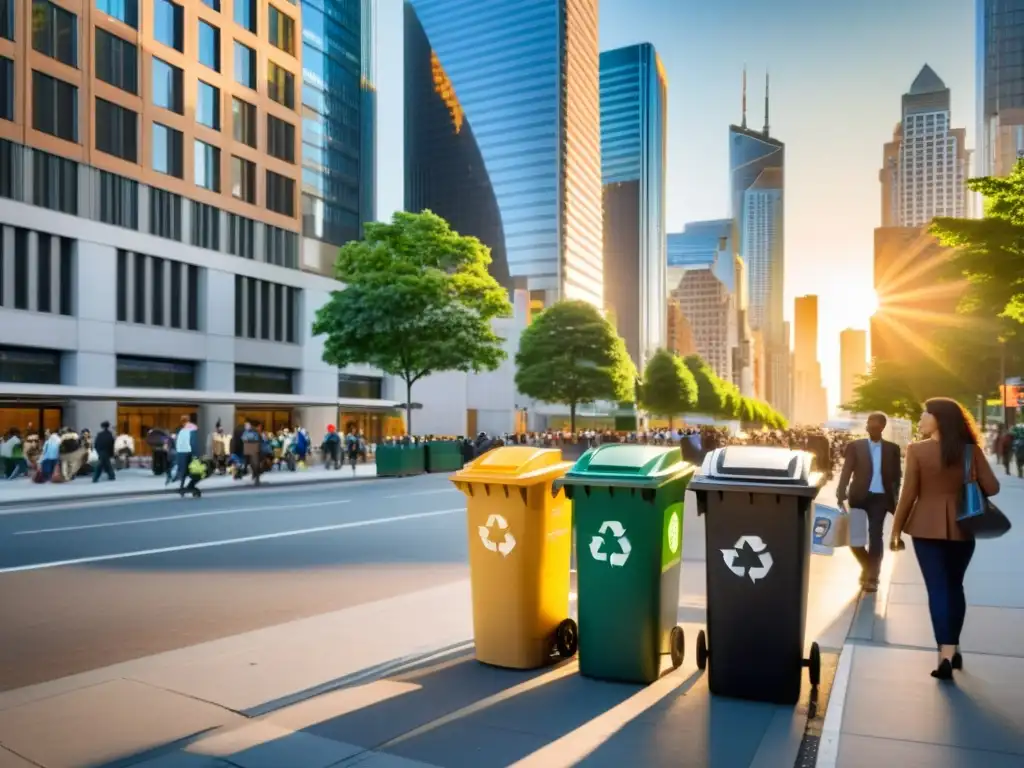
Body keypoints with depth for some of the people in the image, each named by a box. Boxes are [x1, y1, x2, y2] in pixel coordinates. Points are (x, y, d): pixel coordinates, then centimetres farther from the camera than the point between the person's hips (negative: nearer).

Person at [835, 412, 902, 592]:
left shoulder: (892, 449, 6)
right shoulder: (855, 446, 4)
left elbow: (896, 475, 8)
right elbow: (846, 471, -4)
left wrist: (895, 498, -1)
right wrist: (841, 492, -17)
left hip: (880, 497, -1)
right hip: (859, 496, 1)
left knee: (875, 536, -4)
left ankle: (872, 577, 3)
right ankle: (868, 567, 26)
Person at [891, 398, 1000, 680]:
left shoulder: (917, 450, -10)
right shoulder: (971, 449, -3)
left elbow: (908, 494, -9)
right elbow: (992, 488, -5)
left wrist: (896, 530, 1)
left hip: (927, 527, -3)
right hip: (962, 527, 3)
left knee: (937, 588, 2)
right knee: (955, 586, 18)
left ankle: (946, 654, -3)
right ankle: (953, 649, 27)